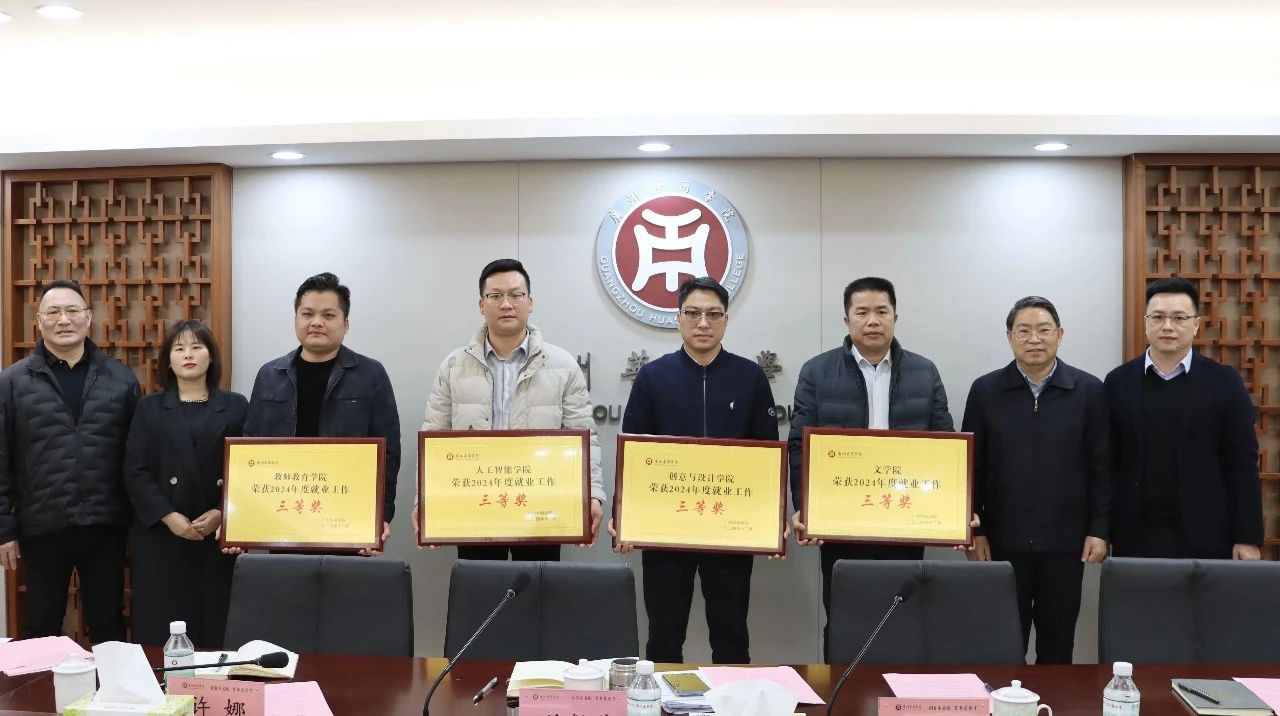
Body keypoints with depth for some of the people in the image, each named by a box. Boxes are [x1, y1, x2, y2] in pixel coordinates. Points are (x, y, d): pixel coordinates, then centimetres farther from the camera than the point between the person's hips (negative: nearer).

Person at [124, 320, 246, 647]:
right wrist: (169, 517, -11)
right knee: (161, 632, 0)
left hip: (220, 536, 0)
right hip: (161, 535, 1)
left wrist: (222, 513, -11)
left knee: (218, 630, -1)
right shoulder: (150, 408, 10)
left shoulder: (236, 406, 9)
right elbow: (135, 472, 2)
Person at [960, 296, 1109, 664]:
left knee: (1057, 645, 10)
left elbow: (1101, 467, 2)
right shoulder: (985, 390, 1)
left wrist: (1099, 529, -3)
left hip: (1065, 540, 0)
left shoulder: (1089, 391, 1)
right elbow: (971, 465, 3)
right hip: (1003, 539, 0)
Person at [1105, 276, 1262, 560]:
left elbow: (1243, 464, 0)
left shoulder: (1224, 382, 1)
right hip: (1134, 538, 1)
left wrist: (1248, 538, -5)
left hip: (1205, 539, -1)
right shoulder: (1119, 382, 4)